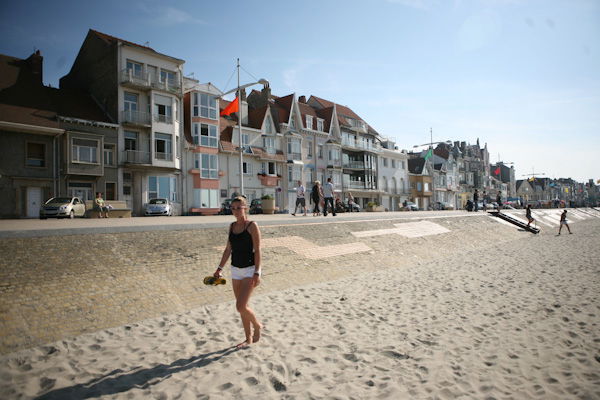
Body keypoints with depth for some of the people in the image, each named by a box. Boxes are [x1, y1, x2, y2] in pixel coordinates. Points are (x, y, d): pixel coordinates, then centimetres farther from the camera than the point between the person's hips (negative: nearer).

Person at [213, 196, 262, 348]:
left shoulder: (252, 226, -11)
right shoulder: (232, 226, 7)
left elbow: (257, 250, -13)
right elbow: (228, 249, 13)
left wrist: (257, 273, -17)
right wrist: (220, 268, 10)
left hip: (250, 270, -6)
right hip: (235, 270, 7)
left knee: (241, 307, -12)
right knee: (242, 307, 12)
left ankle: (257, 326, 16)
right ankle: (248, 339, 26)